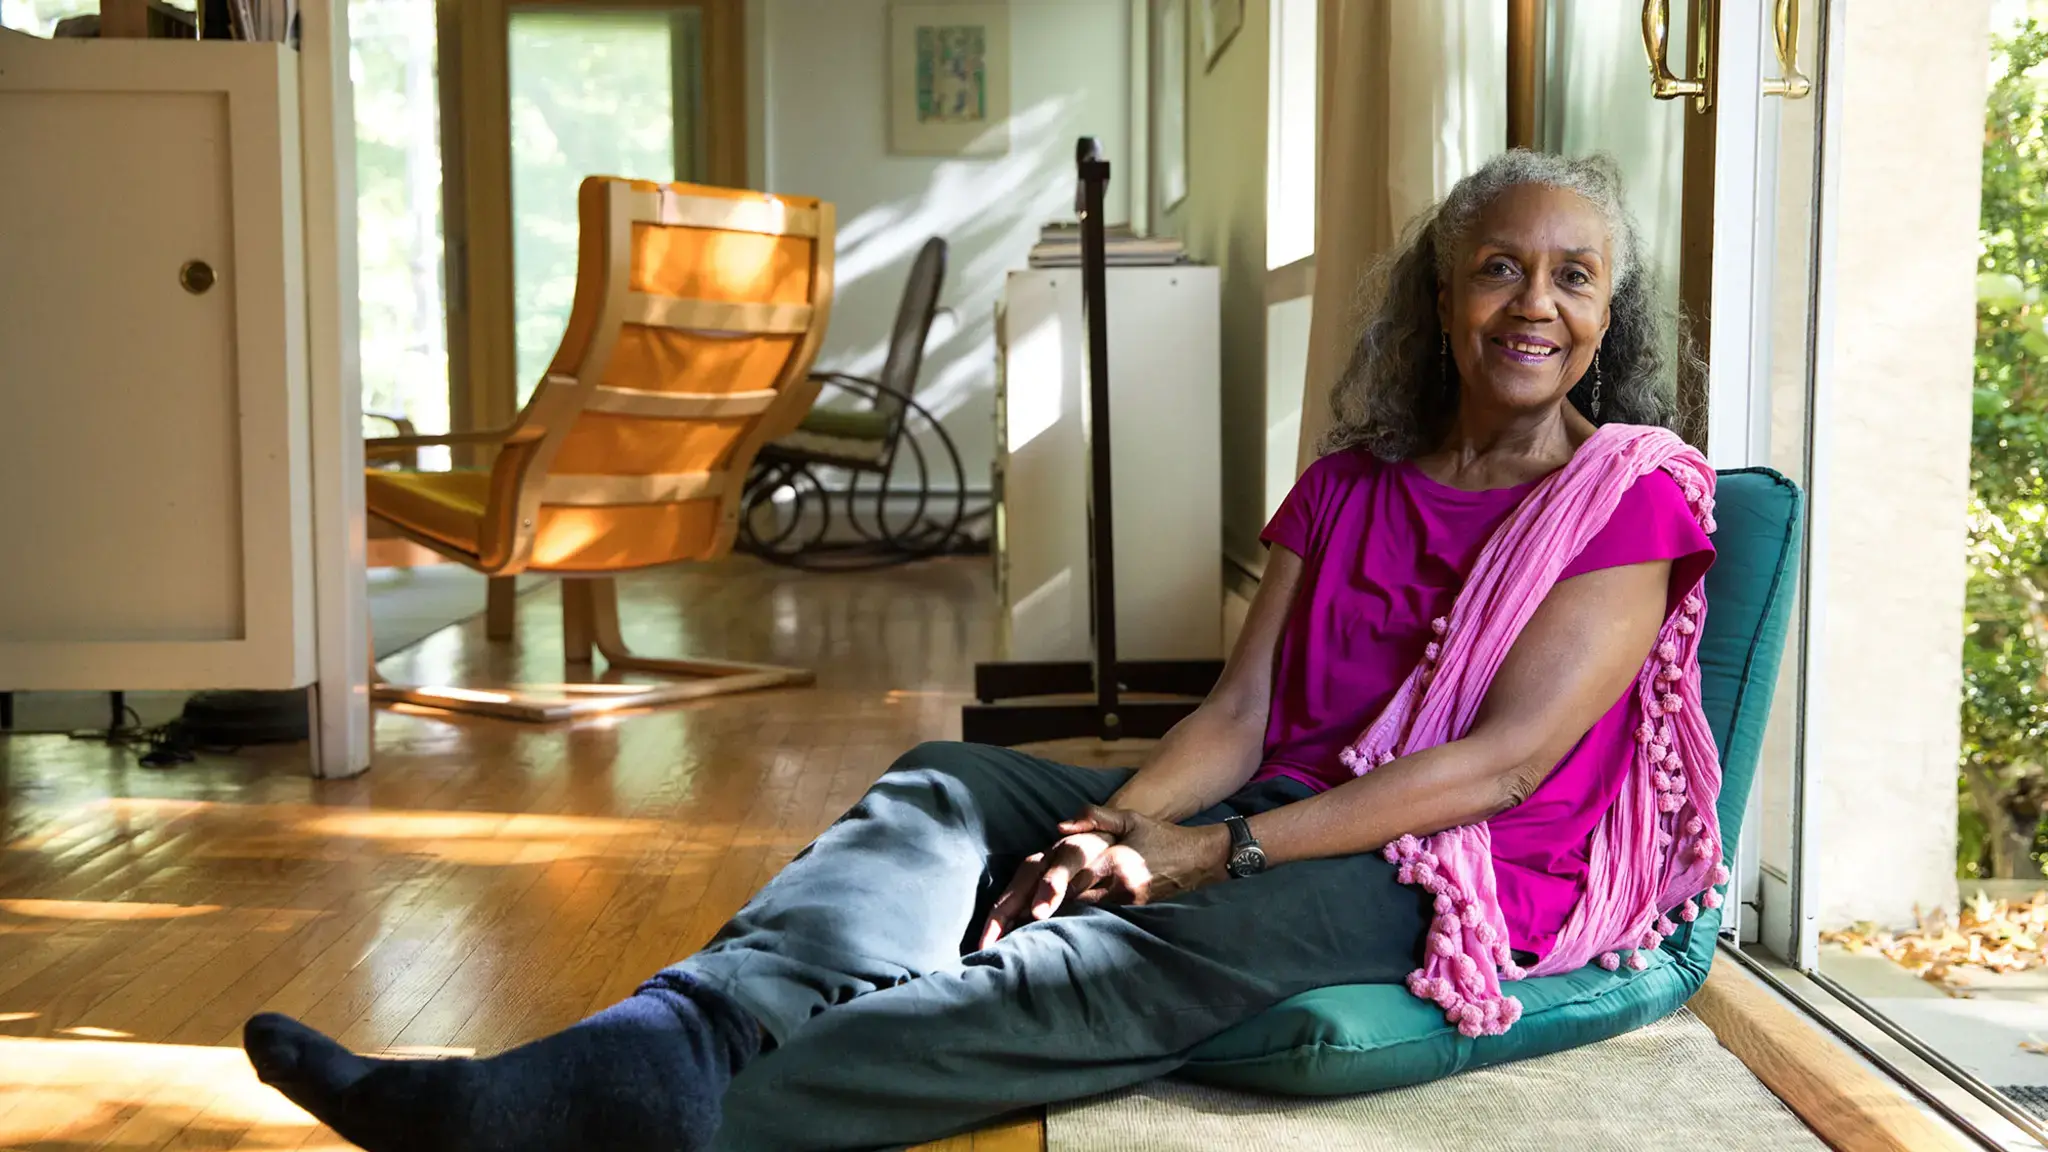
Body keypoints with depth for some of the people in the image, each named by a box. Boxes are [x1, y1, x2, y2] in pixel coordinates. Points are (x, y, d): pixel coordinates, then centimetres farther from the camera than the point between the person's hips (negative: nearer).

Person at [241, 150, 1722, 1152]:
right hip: (1288, 816, 6)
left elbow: (1504, 757, -14)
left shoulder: (1635, 489, -3)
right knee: (953, 785, -15)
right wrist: (1110, 830, -17)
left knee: (1105, 970, -34)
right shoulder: (1348, 483, 15)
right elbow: (1238, 715, 5)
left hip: (1463, 873, -6)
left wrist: (1211, 853, -20)